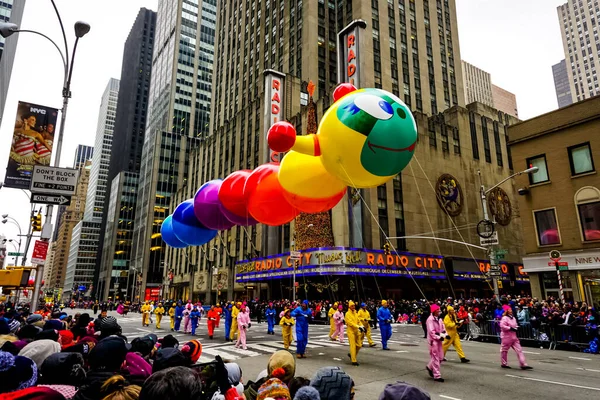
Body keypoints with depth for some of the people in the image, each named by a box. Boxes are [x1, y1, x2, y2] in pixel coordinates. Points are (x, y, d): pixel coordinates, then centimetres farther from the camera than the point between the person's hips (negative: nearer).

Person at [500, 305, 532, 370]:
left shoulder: (513, 318, 11)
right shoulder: (504, 318, -15)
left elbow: (515, 325, 24)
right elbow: (502, 326, -25)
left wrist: (516, 328, 2)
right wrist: (510, 328, -24)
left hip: (514, 337, 8)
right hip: (506, 337, -8)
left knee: (519, 350, 1)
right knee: (504, 350, 5)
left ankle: (523, 365, 0)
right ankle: (504, 364, 18)